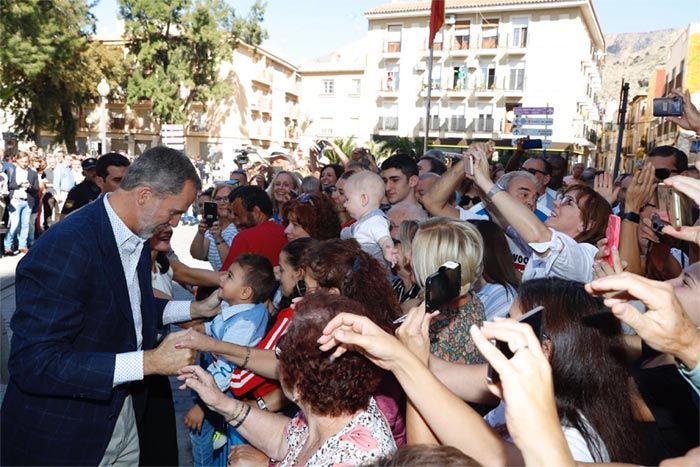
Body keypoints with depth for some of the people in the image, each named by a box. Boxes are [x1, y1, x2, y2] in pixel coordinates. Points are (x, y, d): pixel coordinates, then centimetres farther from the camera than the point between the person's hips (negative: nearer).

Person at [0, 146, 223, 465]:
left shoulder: (136, 238, 0)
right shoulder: (63, 247, -27)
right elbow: (32, 364, -29)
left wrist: (195, 308, 4)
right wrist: (148, 362, -31)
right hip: (61, 434, -7)